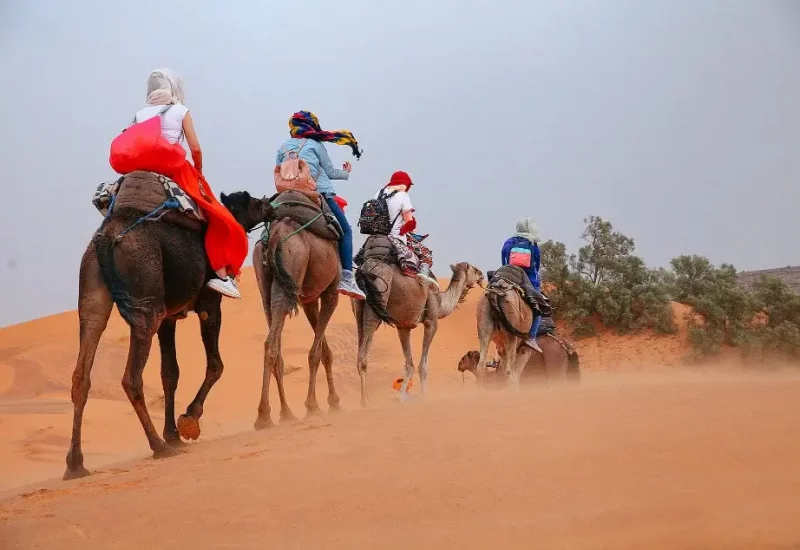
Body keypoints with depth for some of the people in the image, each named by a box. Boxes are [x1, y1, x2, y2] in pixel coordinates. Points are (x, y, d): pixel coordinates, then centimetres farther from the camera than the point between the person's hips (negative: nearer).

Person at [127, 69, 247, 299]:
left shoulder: (139, 115, 13)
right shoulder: (180, 111, 4)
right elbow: (195, 148, -2)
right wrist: (199, 173, 14)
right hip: (177, 172, -4)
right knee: (219, 219, 1)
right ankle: (222, 274, -8)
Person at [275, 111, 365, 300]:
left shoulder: (283, 148, 15)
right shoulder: (315, 144, 4)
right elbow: (330, 172, 9)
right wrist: (346, 173, 26)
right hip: (320, 195, -4)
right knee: (345, 231, 5)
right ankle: (347, 278, -8)